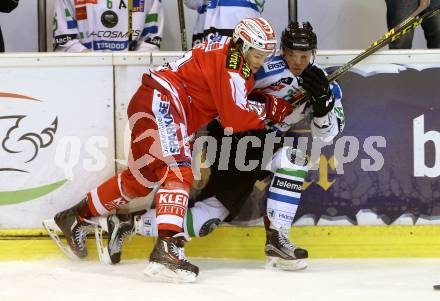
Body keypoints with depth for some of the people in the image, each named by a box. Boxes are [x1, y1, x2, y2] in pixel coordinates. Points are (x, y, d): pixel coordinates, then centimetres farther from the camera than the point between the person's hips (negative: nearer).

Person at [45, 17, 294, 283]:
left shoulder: (239, 60, 15)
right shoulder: (230, 60, -15)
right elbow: (234, 119, -19)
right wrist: (270, 110, -7)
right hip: (159, 103, -11)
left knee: (140, 181, 18)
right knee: (178, 172, -23)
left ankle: (76, 218, 31)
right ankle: (168, 248, -36)